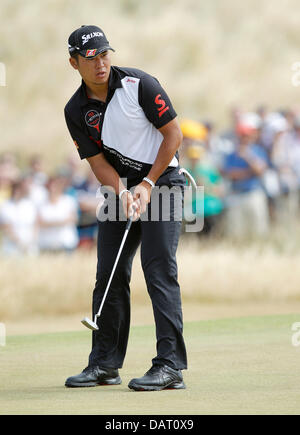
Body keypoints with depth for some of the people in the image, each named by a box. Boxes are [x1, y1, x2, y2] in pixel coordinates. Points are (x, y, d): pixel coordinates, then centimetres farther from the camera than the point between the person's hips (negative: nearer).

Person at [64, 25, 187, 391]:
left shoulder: (138, 84, -13)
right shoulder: (76, 111, -1)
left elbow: (174, 133, -10)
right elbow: (98, 162, -2)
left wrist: (147, 185, -14)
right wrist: (123, 195, -21)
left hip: (162, 180, -5)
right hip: (120, 188, 5)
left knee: (159, 269, -15)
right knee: (109, 274, 4)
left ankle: (170, 365, -18)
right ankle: (105, 364, 14)